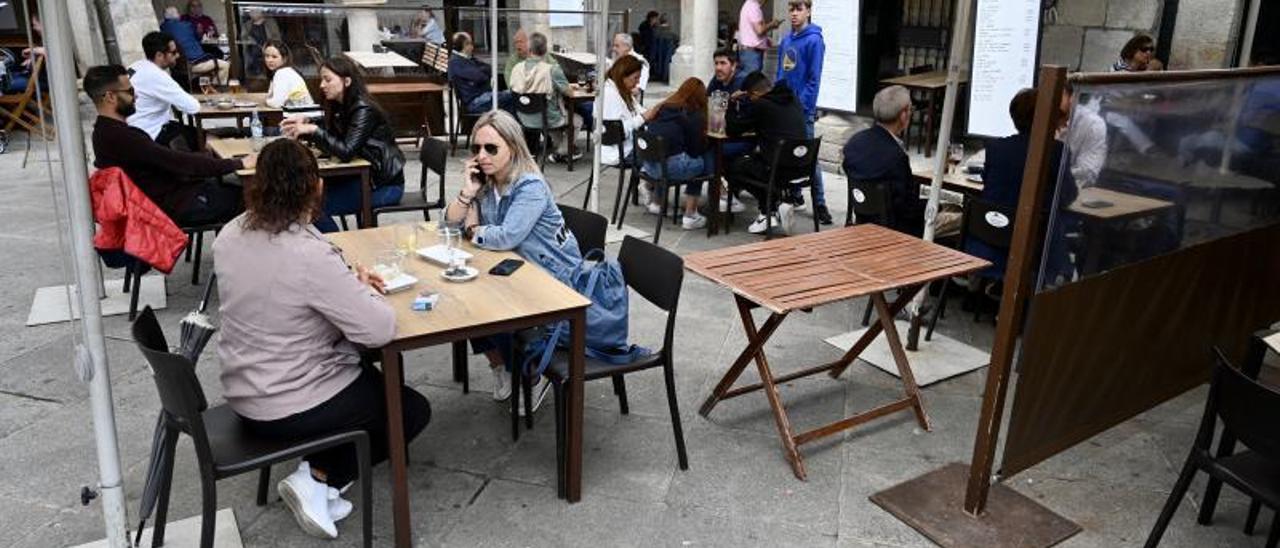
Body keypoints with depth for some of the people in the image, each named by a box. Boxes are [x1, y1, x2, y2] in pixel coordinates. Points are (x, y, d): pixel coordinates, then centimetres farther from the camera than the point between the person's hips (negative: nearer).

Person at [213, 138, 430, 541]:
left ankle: (314, 478, 16)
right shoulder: (310, 255, -29)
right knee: (413, 410, 14)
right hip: (291, 408, -8)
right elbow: (380, 330, -28)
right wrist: (363, 290, -7)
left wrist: (349, 282, 3)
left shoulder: (230, 235, -5)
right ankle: (319, 477, 3)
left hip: (242, 394, 8)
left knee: (369, 376, 28)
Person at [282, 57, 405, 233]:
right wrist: (303, 127, -2)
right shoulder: (340, 106, 7)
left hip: (384, 184, -8)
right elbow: (331, 142, 12)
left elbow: (346, 152, -27)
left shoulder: (364, 110, -19)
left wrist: (313, 130, -24)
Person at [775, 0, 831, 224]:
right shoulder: (786, 40, 10)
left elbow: (814, 79, -13)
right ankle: (794, 195, 26)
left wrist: (803, 107, -16)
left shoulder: (814, 40, -10)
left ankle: (819, 204, 1)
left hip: (803, 107, -7)